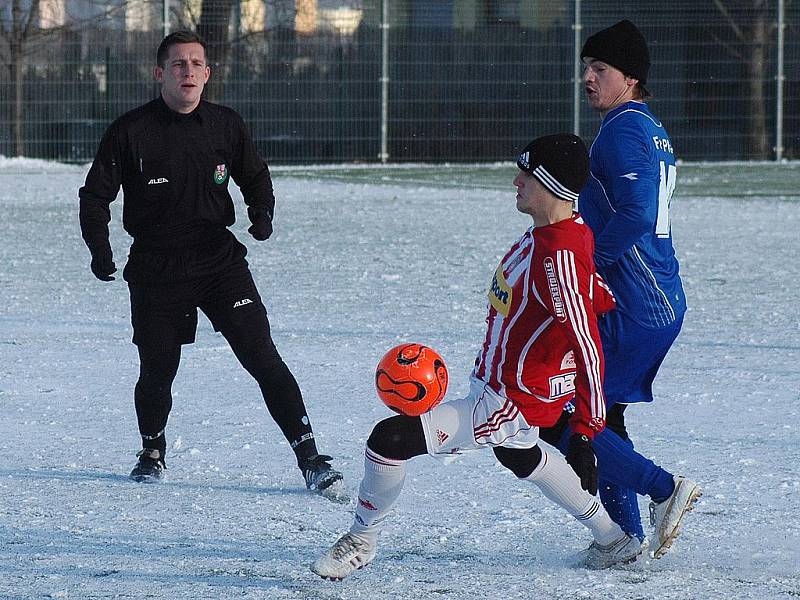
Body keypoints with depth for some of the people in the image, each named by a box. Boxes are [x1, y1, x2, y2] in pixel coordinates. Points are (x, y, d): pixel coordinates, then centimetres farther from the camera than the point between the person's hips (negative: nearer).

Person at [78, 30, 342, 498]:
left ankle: (310, 459, -10)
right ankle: (152, 452, 36)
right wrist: (100, 249, -13)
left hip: (220, 260, 1)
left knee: (263, 358, -10)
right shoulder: (131, 132, -6)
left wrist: (262, 213, -4)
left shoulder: (226, 125, 1)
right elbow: (96, 195, 2)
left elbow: (255, 176, 17)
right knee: (157, 372, 5)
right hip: (156, 267, -1)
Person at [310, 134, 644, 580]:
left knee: (391, 439, -15)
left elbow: (588, 348, -28)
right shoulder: (568, 232, -2)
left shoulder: (559, 255, -30)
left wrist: (586, 434, -24)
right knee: (519, 455, 40)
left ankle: (361, 543, 8)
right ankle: (614, 541, 50)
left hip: (509, 404, -11)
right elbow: (600, 297, 13)